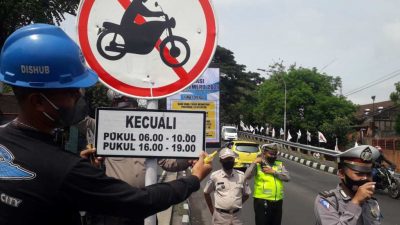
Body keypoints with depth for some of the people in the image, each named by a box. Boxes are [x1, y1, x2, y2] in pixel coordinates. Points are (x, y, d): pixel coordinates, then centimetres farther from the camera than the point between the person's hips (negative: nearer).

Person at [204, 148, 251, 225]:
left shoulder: (241, 176, 1)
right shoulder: (215, 176, -5)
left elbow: (246, 194, 14)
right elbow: (206, 193, 7)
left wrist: (236, 205, 8)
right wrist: (211, 209, 8)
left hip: (236, 216, 2)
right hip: (220, 216, -2)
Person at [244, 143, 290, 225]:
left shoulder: (280, 165, 10)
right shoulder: (258, 165, -4)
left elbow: (287, 177, -4)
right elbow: (247, 176, -16)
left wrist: (273, 172, -12)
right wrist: (254, 163, -20)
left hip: (278, 202, 5)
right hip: (262, 202, -5)